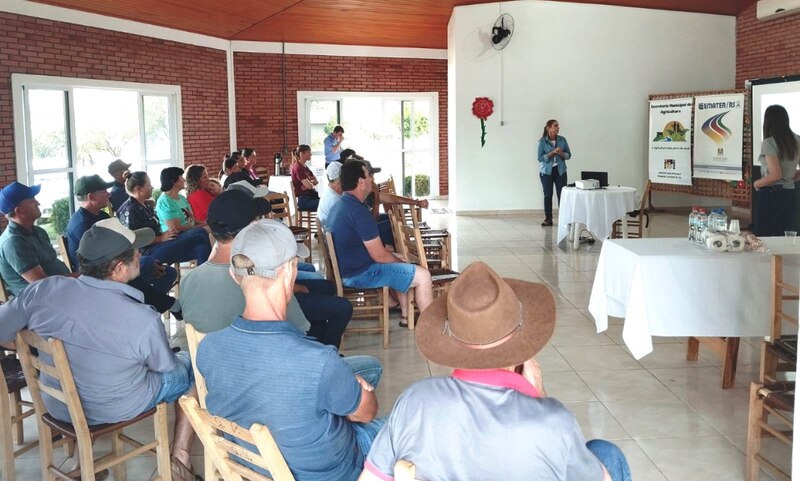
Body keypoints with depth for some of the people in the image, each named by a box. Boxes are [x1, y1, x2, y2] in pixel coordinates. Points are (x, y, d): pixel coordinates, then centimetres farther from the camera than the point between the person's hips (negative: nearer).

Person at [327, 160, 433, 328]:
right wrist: (402, 262, 0)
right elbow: (379, 256, -20)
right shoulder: (358, 211, -24)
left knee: (397, 262, 28)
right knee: (423, 275, -7)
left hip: (345, 269, 11)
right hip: (360, 274, -11)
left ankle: (406, 316, 29)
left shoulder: (339, 206, 8)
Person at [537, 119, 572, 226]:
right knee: (548, 195, 6)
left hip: (560, 170, 1)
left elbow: (568, 155, 5)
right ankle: (548, 219, 14)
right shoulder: (542, 141, -5)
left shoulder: (562, 140, 1)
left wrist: (561, 153, -16)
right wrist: (553, 152, -20)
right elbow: (540, 158, -10)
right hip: (546, 171, -1)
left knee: (562, 194, -5)